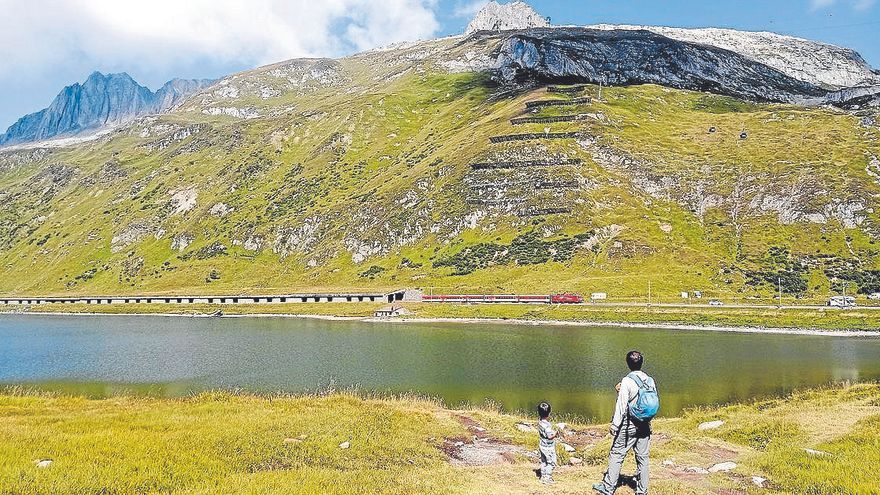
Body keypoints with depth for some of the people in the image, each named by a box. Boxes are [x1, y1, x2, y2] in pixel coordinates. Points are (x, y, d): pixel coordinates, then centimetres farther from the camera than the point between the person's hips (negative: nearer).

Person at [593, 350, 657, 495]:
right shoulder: (650, 380, 1)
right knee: (642, 457, 12)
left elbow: (621, 406, -16)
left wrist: (614, 425, -8)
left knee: (616, 455, 4)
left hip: (629, 426, -5)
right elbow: (655, 403, 8)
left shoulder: (627, 381, -16)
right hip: (645, 425, 5)